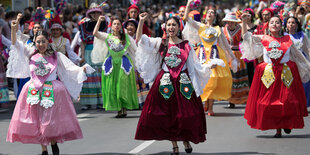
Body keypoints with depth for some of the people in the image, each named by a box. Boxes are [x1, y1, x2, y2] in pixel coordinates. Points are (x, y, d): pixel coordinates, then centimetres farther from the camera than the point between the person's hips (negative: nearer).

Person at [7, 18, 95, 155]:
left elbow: (70, 68, 0)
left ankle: (54, 143, 21)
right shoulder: (31, 54, 8)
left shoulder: (56, 56, 5)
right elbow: (16, 45, 1)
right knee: (36, 121, 2)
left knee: (51, 120, -4)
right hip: (34, 91, 2)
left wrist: (82, 69, -19)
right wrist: (14, 31, -14)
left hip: (52, 91, -2)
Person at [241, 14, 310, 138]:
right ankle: (278, 130, 8)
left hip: (286, 74, 0)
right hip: (269, 74, 0)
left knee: (287, 101, -4)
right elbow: (246, 36, 7)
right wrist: (243, 21, 0)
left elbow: (297, 55, 16)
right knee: (271, 101, -1)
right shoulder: (263, 39, 7)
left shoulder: (287, 40, 7)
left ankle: (287, 123, 22)